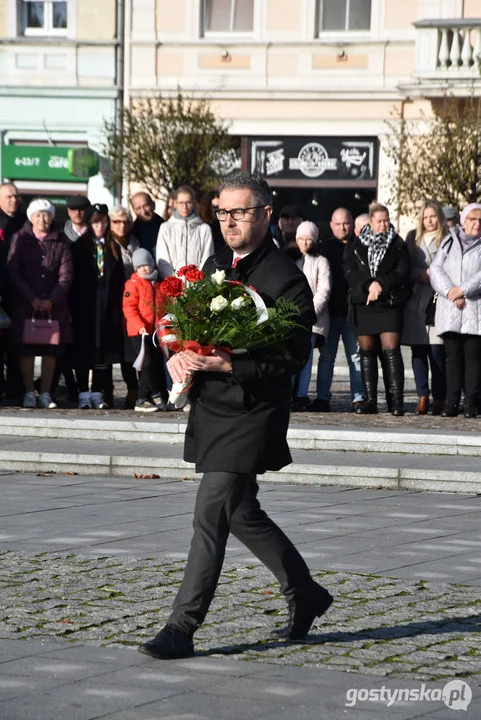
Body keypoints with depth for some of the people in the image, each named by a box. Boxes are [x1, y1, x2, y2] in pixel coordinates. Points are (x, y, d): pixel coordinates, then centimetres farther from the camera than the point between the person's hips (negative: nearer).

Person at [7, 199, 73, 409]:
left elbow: (66, 274, 1)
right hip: (26, 305, -1)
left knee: (51, 350, 0)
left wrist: (52, 300, -12)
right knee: (27, 349, -2)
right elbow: (13, 271, -3)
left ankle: (45, 394, 6)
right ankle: (29, 393, 3)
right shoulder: (20, 238, 3)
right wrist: (32, 299, -12)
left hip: (54, 304, 1)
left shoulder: (61, 241, 6)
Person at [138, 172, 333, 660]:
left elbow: (293, 357, -18)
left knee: (210, 518, -10)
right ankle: (305, 596, 33)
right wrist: (178, 355, -6)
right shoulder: (215, 266, 12)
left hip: (251, 415, -8)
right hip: (210, 410, 8)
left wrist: (228, 364, -27)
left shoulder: (285, 280, -12)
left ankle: (181, 629, -6)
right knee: (242, 514, 16)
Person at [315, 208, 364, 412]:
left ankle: (358, 397, 3)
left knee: (356, 356, 1)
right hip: (330, 311, 1)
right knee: (326, 355, 4)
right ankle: (322, 397, 7)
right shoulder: (324, 248, 8)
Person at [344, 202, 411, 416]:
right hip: (363, 303, 3)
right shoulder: (356, 246, 10)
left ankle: (397, 399, -12)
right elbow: (350, 271, 1)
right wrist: (369, 285, -14)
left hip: (390, 304, -3)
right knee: (367, 351, 4)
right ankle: (370, 400, 9)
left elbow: (402, 272, -3)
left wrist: (381, 284, -15)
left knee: (391, 350, -11)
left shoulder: (398, 246, 5)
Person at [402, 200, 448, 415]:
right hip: (415, 300, 4)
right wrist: (420, 273, -5)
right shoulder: (412, 238, 15)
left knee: (437, 350, -7)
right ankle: (422, 397, 5)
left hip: (437, 299, -4)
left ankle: (439, 398, -2)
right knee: (418, 350, 2)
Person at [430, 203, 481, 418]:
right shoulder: (449, 242, 14)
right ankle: (451, 403, 2)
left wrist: (463, 290, -15)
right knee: (453, 356, 1)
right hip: (450, 310, 2)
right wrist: (450, 291, -11)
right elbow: (436, 269, 4)